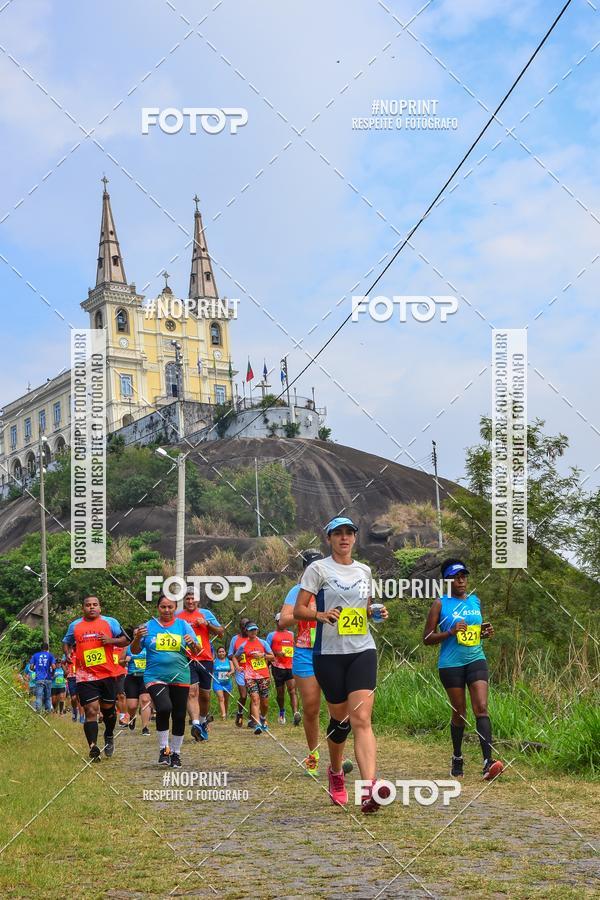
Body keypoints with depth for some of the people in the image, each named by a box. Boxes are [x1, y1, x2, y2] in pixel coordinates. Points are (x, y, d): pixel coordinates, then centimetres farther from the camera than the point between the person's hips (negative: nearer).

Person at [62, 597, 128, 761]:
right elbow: (66, 642, 25)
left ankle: (109, 736, 41)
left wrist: (111, 640, -13)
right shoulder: (75, 625, 10)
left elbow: (125, 640, 6)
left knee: (108, 708, 14)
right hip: (85, 676, 0)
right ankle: (93, 748, -11)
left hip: (108, 674, 1)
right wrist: (68, 653, 4)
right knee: (91, 711, -10)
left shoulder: (110, 622, 5)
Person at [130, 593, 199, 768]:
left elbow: (197, 652, 3)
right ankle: (163, 748, -5)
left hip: (180, 678, 2)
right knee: (164, 708, -23)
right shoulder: (149, 626, 4)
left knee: (179, 716, 6)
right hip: (155, 677, -2)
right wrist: (137, 638, -15)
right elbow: (135, 651, 6)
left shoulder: (183, 625, 5)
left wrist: (193, 644, -19)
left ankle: (175, 753, 24)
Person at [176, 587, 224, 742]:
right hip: (187, 659, -2)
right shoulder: (177, 616, 7)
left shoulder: (206, 614, 8)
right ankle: (196, 724, -29)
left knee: (204, 694, 11)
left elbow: (221, 632, 5)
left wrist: (207, 623, -9)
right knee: (192, 691, -19)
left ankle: (203, 720, 33)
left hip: (205, 659, 2)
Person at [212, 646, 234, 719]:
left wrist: (230, 673, -26)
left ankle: (226, 714, 29)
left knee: (226, 699, 13)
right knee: (221, 698, -16)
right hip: (217, 682, -3)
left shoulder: (229, 661, 6)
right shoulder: (214, 661, 1)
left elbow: (233, 670, -6)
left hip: (227, 682, 3)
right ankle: (223, 714, -25)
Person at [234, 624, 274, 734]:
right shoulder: (243, 645, 9)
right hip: (250, 676, -1)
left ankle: (263, 719, 35)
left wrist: (262, 655, -8)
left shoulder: (263, 643, 9)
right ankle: (257, 724, -26)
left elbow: (272, 657, 8)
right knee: (255, 699, -18)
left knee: (264, 702, 6)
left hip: (264, 675, 2)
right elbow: (235, 657, 22)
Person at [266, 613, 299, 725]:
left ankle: (296, 713, -27)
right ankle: (282, 712, 29)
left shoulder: (291, 634, 18)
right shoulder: (272, 635, 7)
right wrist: (276, 653, -14)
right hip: (278, 667, -1)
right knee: (280, 692, 8)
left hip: (291, 667, 1)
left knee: (292, 691, -14)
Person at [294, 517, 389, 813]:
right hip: (329, 653, -2)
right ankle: (336, 773, 36)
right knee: (340, 718, 7)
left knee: (361, 719, -12)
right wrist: (321, 615, -22)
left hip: (362, 650, 2)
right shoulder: (318, 569, 0)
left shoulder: (364, 570, 14)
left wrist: (377, 613, 4)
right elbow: (298, 610, -3)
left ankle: (369, 789, -26)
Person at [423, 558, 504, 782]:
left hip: (476, 660, 3)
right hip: (451, 664, -3)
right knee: (459, 713, 5)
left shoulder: (475, 601, 12)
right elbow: (427, 638, -4)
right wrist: (451, 632, -18)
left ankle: (488, 761, -20)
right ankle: (457, 758, 26)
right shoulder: (440, 604, -2)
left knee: (481, 708, -12)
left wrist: (485, 633, 3)